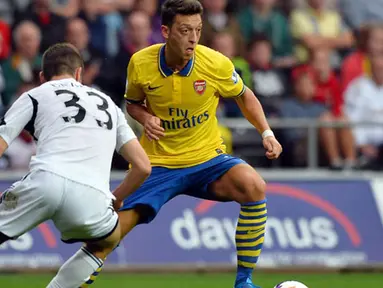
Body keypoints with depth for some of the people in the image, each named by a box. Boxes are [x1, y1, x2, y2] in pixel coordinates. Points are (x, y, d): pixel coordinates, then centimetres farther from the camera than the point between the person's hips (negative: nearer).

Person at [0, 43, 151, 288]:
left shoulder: (33, 97, 21)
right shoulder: (108, 104, 31)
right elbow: (143, 167, 26)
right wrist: (114, 201, 42)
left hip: (45, 182, -2)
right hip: (92, 198, 2)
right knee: (107, 242, 33)